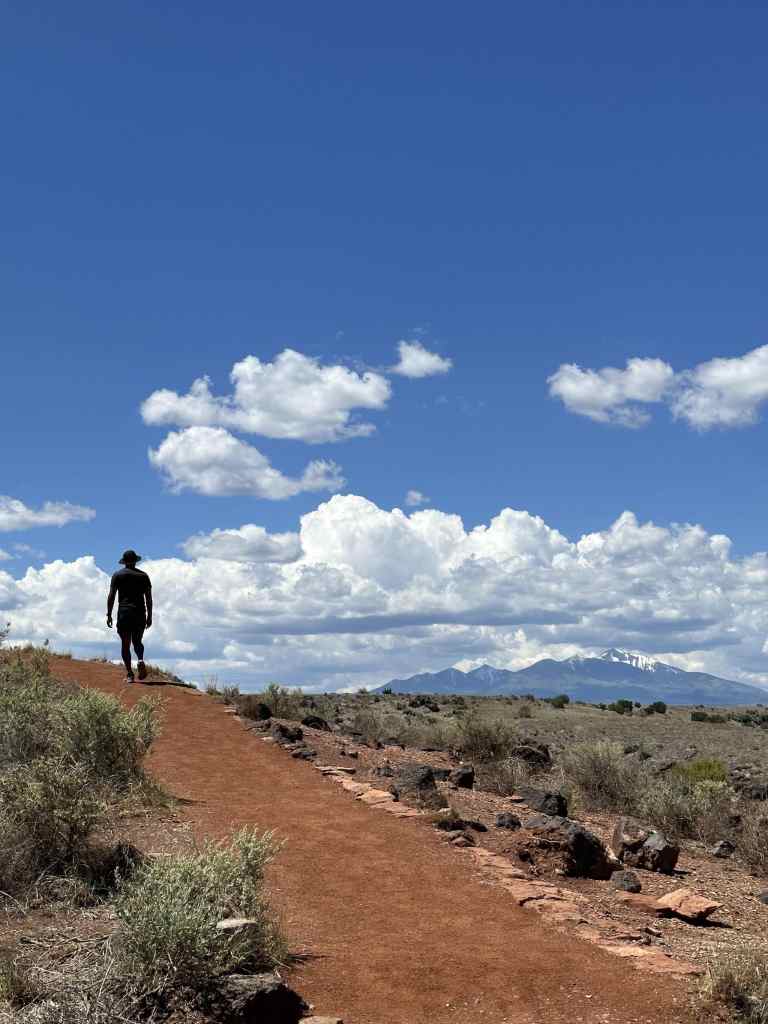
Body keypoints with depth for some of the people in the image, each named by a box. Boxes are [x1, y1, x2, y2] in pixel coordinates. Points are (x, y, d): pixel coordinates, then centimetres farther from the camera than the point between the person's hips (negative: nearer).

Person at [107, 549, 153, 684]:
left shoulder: (118, 575, 3)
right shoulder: (143, 576, 8)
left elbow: (111, 596, -3)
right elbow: (149, 598, 5)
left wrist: (109, 615, 1)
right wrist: (149, 616, 9)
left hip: (124, 613, -2)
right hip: (140, 613, 2)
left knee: (125, 644, 3)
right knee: (137, 641, 14)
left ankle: (129, 673, -5)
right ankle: (140, 660, -15)